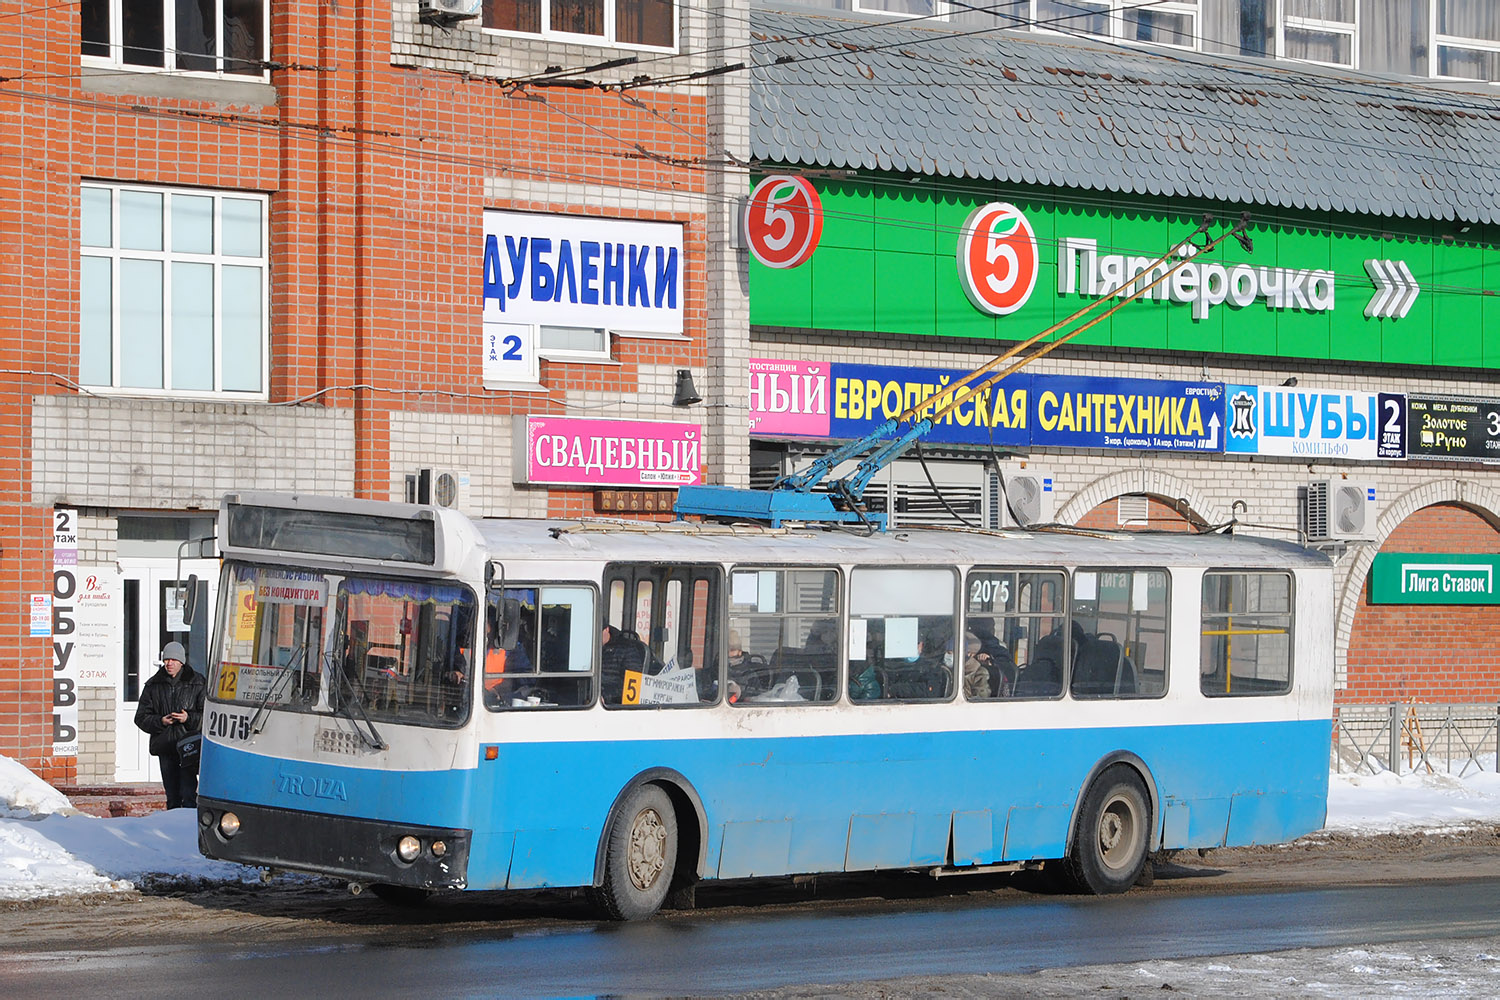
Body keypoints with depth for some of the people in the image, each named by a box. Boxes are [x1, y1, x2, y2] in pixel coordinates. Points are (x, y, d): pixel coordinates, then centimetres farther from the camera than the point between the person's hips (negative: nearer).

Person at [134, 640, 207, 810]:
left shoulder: (197, 683, 3)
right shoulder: (153, 686, 10)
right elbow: (141, 718, 10)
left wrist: (189, 718, -16)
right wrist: (160, 721, -9)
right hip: (165, 747, 3)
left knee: (188, 796, -12)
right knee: (172, 797, 8)